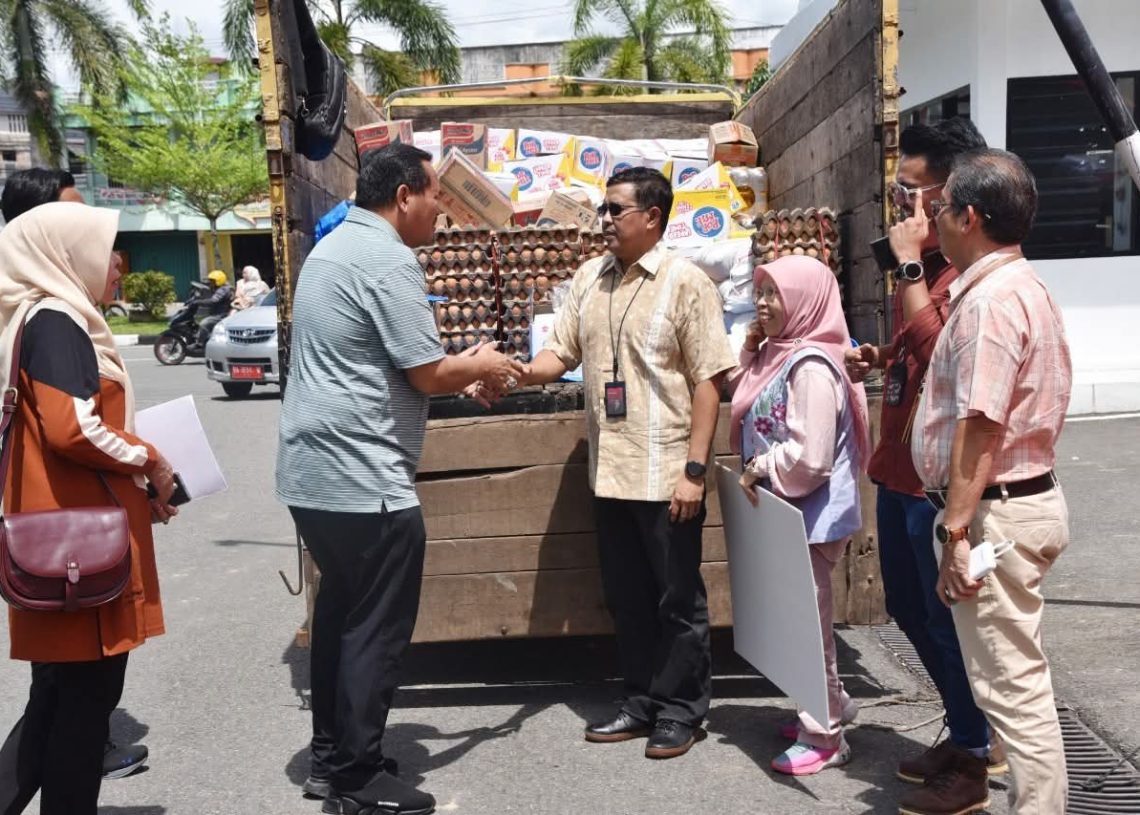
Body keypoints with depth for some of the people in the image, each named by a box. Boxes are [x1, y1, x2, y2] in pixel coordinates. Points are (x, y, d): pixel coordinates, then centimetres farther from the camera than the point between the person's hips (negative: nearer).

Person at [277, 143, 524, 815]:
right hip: (363, 479, -10)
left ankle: (331, 755, 30)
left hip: (312, 471, 10)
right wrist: (481, 366, 5)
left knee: (343, 612, 19)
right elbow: (429, 374, -15)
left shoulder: (333, 248, 16)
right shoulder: (389, 261, -16)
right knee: (377, 629, 2)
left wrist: (457, 373, 17)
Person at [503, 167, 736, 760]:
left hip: (666, 476, -6)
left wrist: (694, 470, -15)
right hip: (610, 472, 6)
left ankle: (682, 710, 24)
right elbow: (561, 354, 10)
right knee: (626, 597, 16)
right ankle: (643, 702, 32)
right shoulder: (589, 279, 9)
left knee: (678, 599, 8)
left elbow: (708, 380, -11)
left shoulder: (685, 282, -9)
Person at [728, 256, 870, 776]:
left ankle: (824, 738, 14)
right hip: (786, 510, 9)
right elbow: (748, 409, 20)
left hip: (810, 513, -9)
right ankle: (830, 707, 36)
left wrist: (759, 469, -13)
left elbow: (810, 457, -26)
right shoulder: (778, 355, 8)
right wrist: (750, 352, 7)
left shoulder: (812, 366, -21)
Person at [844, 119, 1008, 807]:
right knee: (909, 610, 19)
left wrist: (908, 265, -25)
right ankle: (966, 736, 37)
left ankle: (988, 756, 23)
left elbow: (937, 349, -32)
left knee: (949, 621, 3)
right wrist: (878, 357, 7)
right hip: (900, 469, 10)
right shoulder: (930, 265, 13)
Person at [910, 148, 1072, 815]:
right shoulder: (1023, 286, 15)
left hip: (997, 511, -11)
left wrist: (957, 532, -24)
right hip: (1025, 496, 11)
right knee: (1007, 673, 21)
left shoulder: (990, 299, -19)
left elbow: (979, 428, -25)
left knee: (1013, 684, -2)